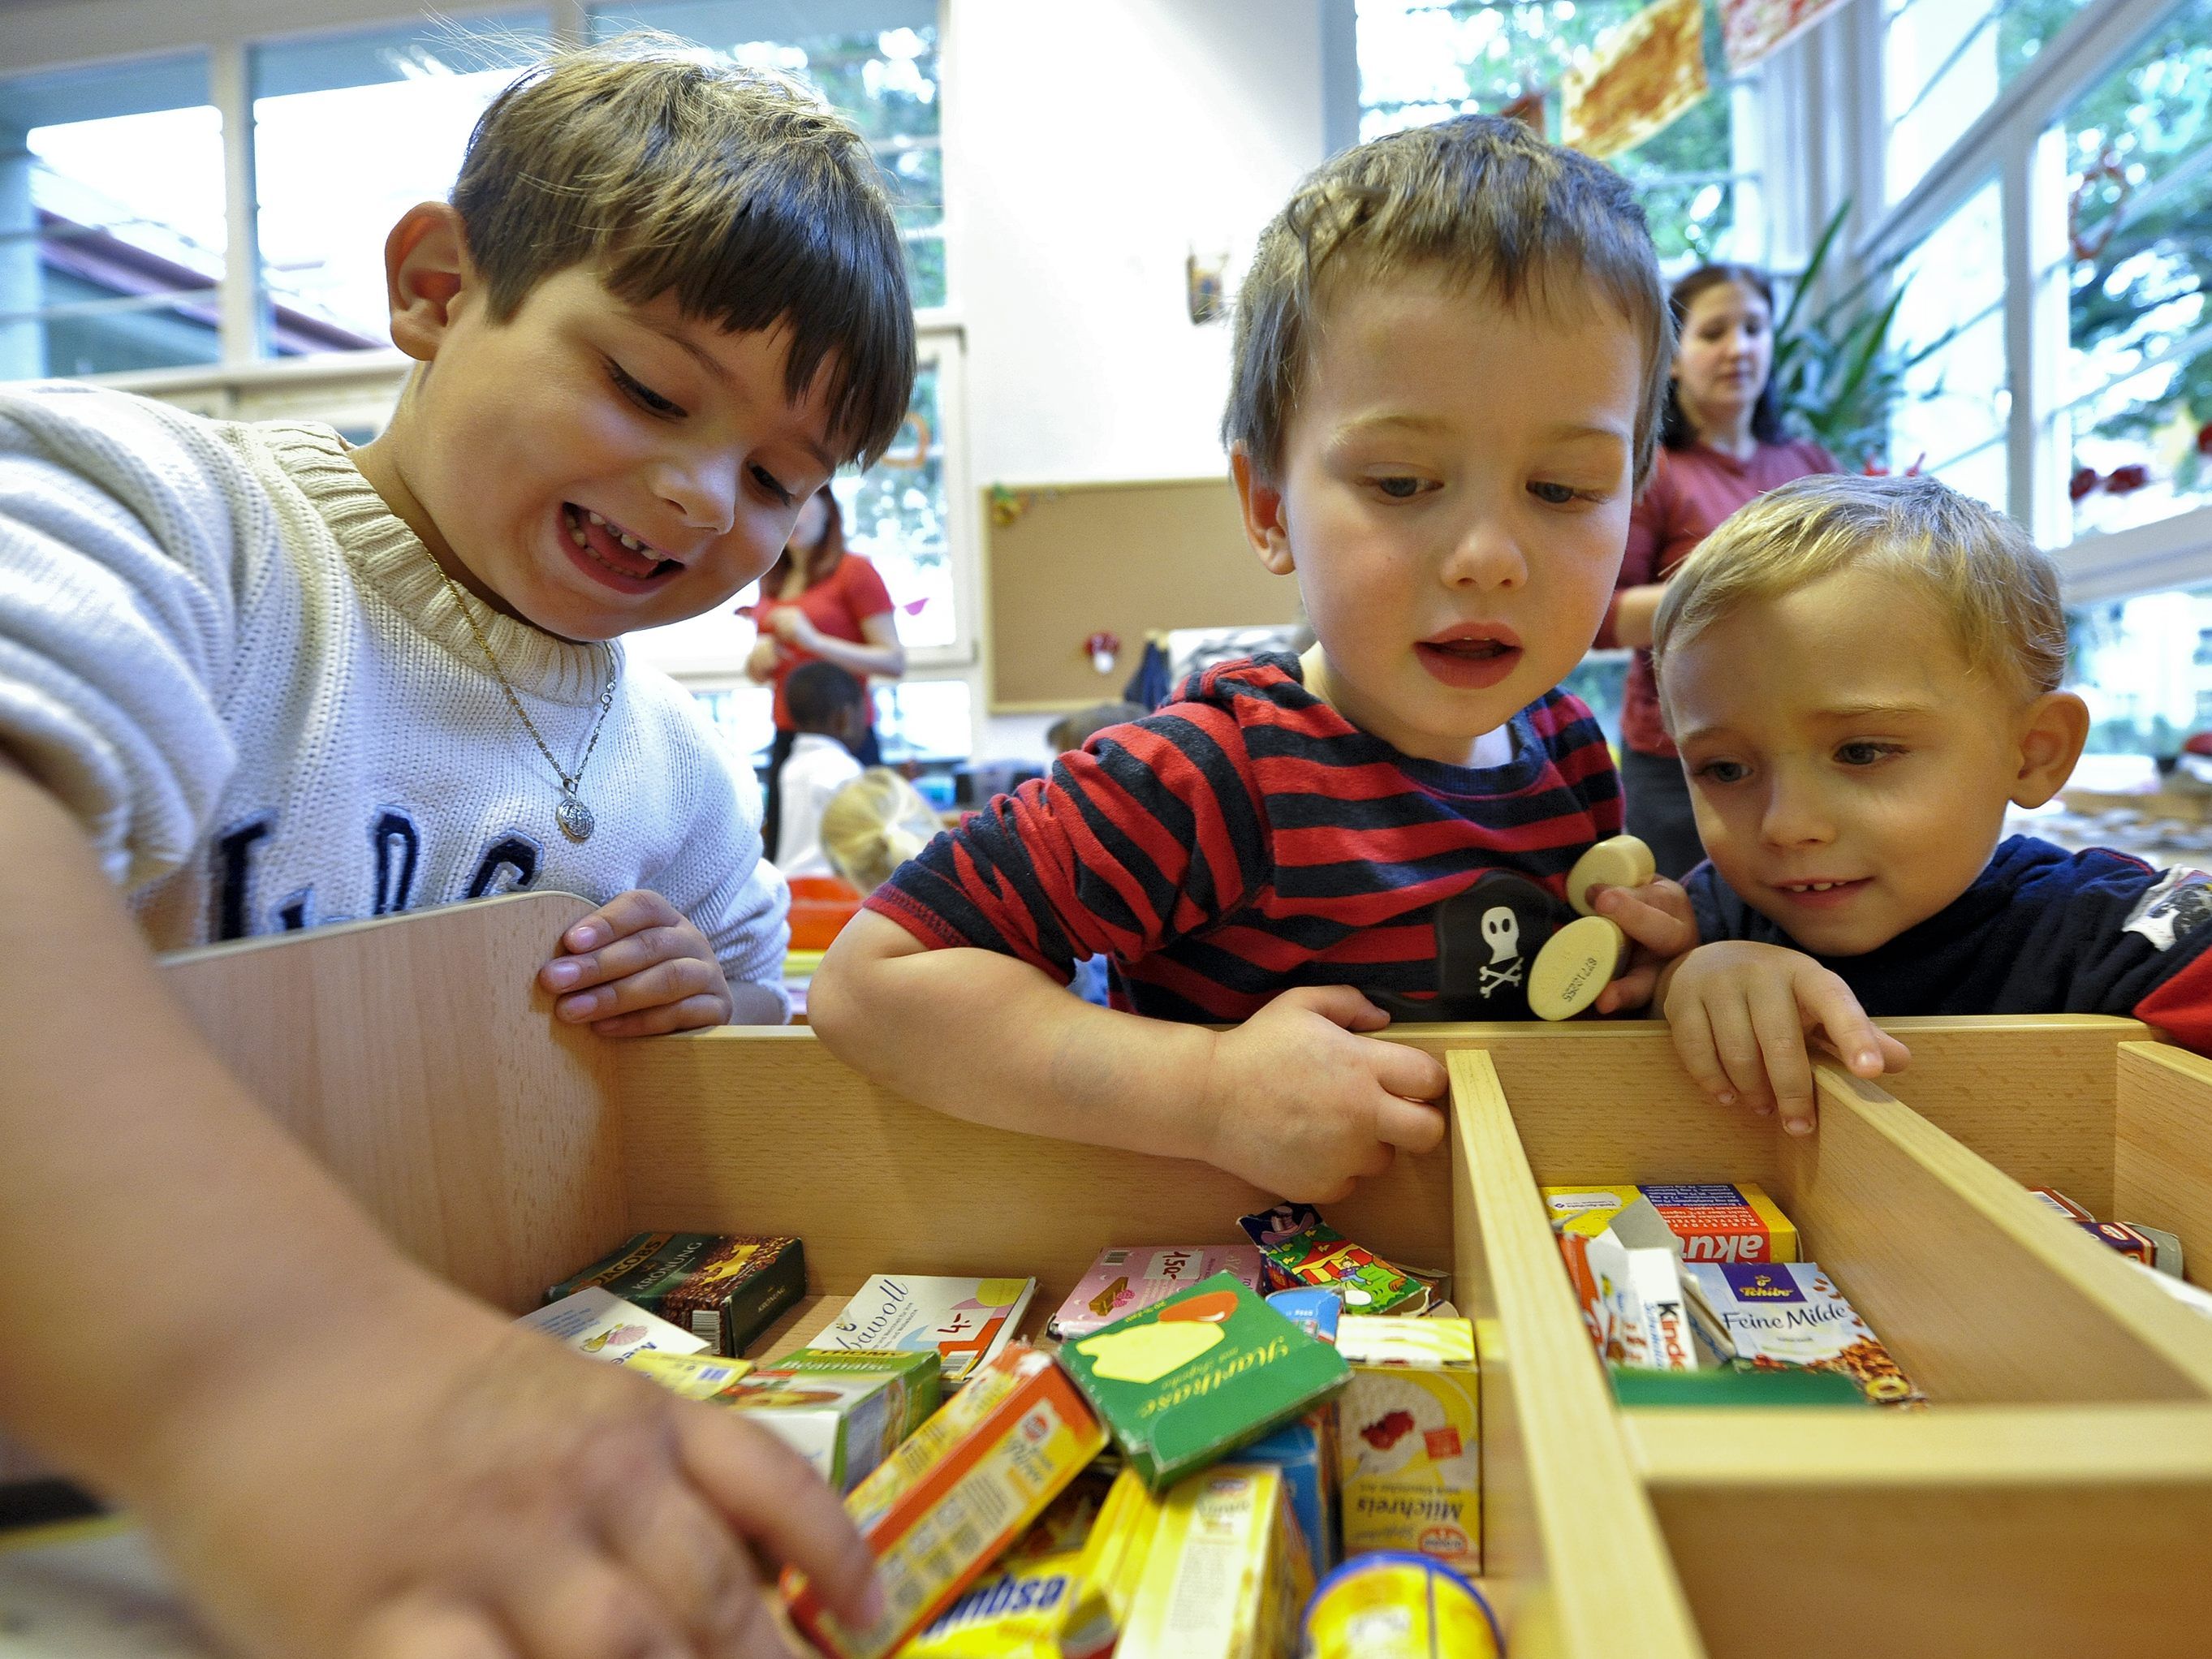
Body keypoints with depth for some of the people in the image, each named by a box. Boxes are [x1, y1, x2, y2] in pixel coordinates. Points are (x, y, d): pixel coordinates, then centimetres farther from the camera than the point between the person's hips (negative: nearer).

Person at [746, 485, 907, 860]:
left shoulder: (854, 570, -3)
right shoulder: (773, 582, 15)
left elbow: (895, 661, -11)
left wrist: (814, 640, -17)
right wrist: (758, 657, 2)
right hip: (786, 740, 6)